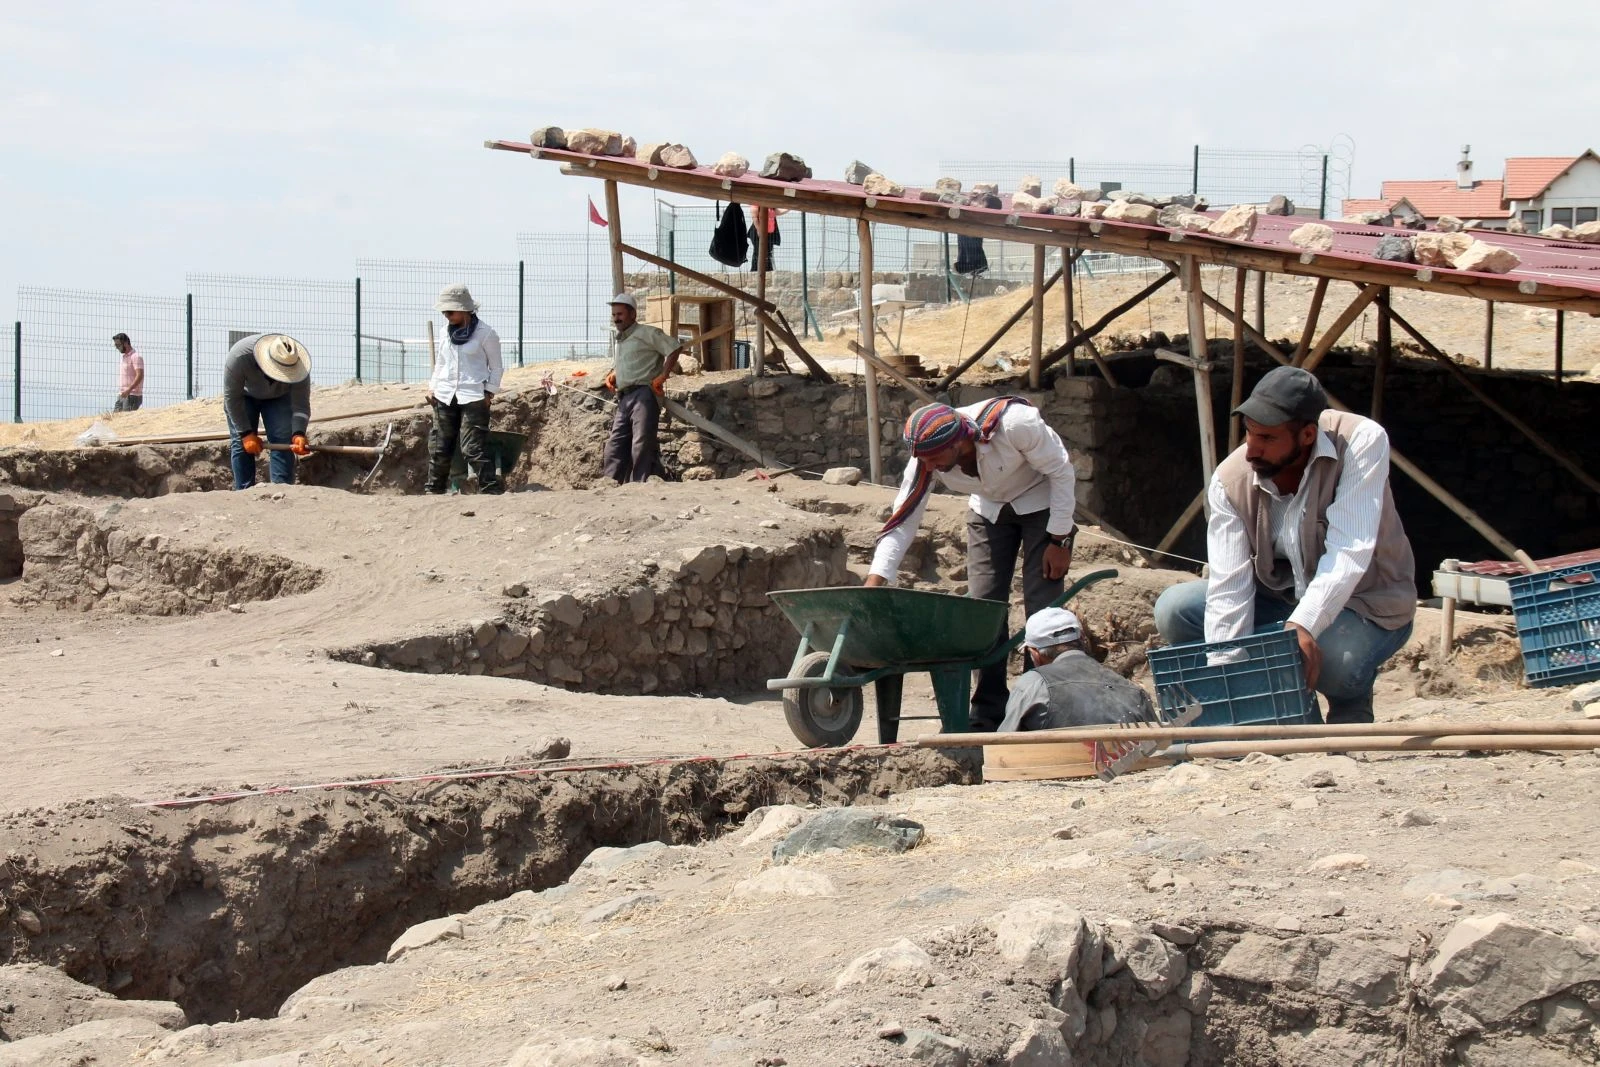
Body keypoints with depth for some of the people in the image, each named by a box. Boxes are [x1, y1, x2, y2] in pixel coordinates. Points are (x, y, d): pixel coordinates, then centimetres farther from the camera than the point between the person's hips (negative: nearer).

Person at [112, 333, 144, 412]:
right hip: (121, 396, 9)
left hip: (132, 396, -9)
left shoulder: (135, 357, -9)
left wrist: (128, 390, -27)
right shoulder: (124, 357, 20)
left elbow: (140, 376, -20)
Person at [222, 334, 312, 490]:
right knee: (242, 444, -11)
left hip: (278, 397, 1)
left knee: (282, 441, -15)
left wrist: (298, 434, -48)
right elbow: (232, 397, -29)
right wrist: (246, 433, -29)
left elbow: (301, 404, -30)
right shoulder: (239, 356, -40)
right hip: (245, 396, -1)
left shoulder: (298, 366, -35)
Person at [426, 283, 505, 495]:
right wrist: (432, 387, 11)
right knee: (439, 449, 8)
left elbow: (496, 367, 0)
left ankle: (492, 490, -9)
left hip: (474, 397, -6)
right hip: (445, 397, 6)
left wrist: (489, 393, -8)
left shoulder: (485, 333, -6)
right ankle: (434, 490, 18)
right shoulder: (447, 333, 11)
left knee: (473, 449, -13)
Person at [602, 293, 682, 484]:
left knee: (642, 444, -13)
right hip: (624, 398, 9)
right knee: (615, 444, 4)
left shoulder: (645, 333, -2)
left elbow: (675, 348, -10)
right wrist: (612, 374, 17)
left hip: (643, 394, -9)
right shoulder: (618, 340, 24)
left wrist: (663, 376, -13)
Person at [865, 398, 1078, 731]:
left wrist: (1060, 540, -20)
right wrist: (873, 583, -31)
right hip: (989, 509, 4)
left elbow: (1061, 472, -23)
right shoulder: (926, 461, -25)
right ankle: (988, 714, 0)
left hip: (1040, 501, -4)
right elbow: (902, 522, -20)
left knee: (1042, 605, -13)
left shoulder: (1015, 425, -38)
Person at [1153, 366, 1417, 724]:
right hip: (1280, 597, 4)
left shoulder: (1361, 442, -26)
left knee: (1332, 662, -37)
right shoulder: (1231, 480, -16)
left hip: (1364, 602, -4)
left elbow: (1348, 553, -34)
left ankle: (1352, 703, 1)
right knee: (1174, 610, -15)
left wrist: (1303, 626, -47)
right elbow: (1229, 587, -20)